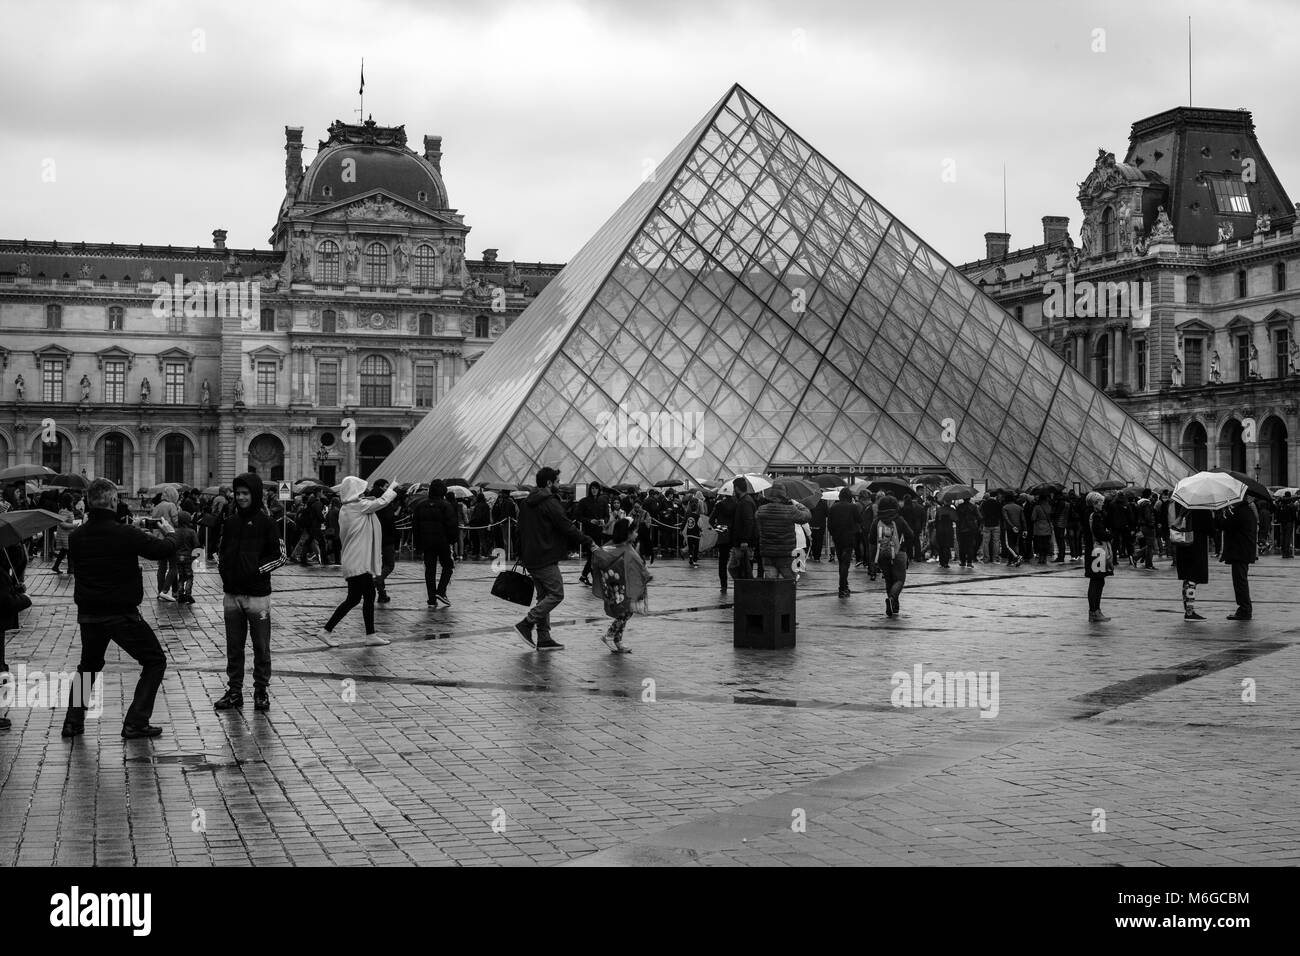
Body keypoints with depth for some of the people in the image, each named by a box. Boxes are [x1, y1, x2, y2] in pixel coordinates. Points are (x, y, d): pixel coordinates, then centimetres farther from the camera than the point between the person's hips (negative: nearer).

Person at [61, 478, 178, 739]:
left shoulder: (76, 537, -3)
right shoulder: (126, 534, -18)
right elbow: (165, 550, -9)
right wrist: (170, 533, 15)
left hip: (88, 614, 5)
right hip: (122, 614, -5)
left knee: (89, 665, 27)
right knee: (155, 662, 10)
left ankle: (73, 722, 23)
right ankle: (135, 723, 3)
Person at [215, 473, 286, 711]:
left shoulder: (266, 522, -5)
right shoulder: (230, 522, 10)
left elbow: (281, 555, -5)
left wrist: (258, 569, -13)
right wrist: (221, 565, 4)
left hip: (257, 595, -5)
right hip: (231, 594, 5)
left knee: (261, 647, 3)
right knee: (233, 646, 9)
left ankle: (261, 691, 12)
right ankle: (234, 690, 17)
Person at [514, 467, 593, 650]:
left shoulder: (527, 503, 14)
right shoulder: (550, 503, -13)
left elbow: (521, 530, 20)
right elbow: (567, 527, -15)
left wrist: (522, 555, 26)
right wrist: (588, 542, -7)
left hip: (530, 558, 9)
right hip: (546, 558, -9)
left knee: (544, 595, 13)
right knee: (556, 594, -4)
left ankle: (544, 638, 10)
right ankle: (526, 625, -10)